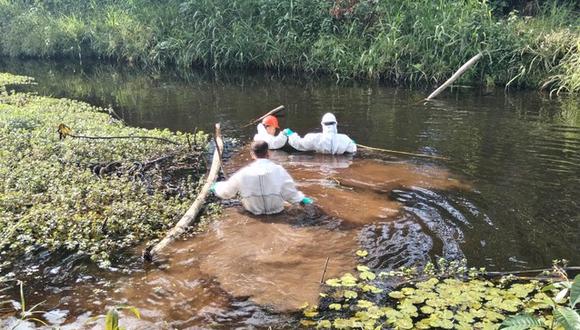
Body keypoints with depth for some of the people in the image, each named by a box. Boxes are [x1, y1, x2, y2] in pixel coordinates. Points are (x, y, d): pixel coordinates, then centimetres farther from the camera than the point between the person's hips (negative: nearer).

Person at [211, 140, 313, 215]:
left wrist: (216, 187, 19)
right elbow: (290, 192, -12)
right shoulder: (279, 170, -18)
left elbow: (226, 191, -2)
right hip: (276, 211, 2)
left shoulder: (243, 173, -16)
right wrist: (301, 198, 8)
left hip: (253, 211, -1)